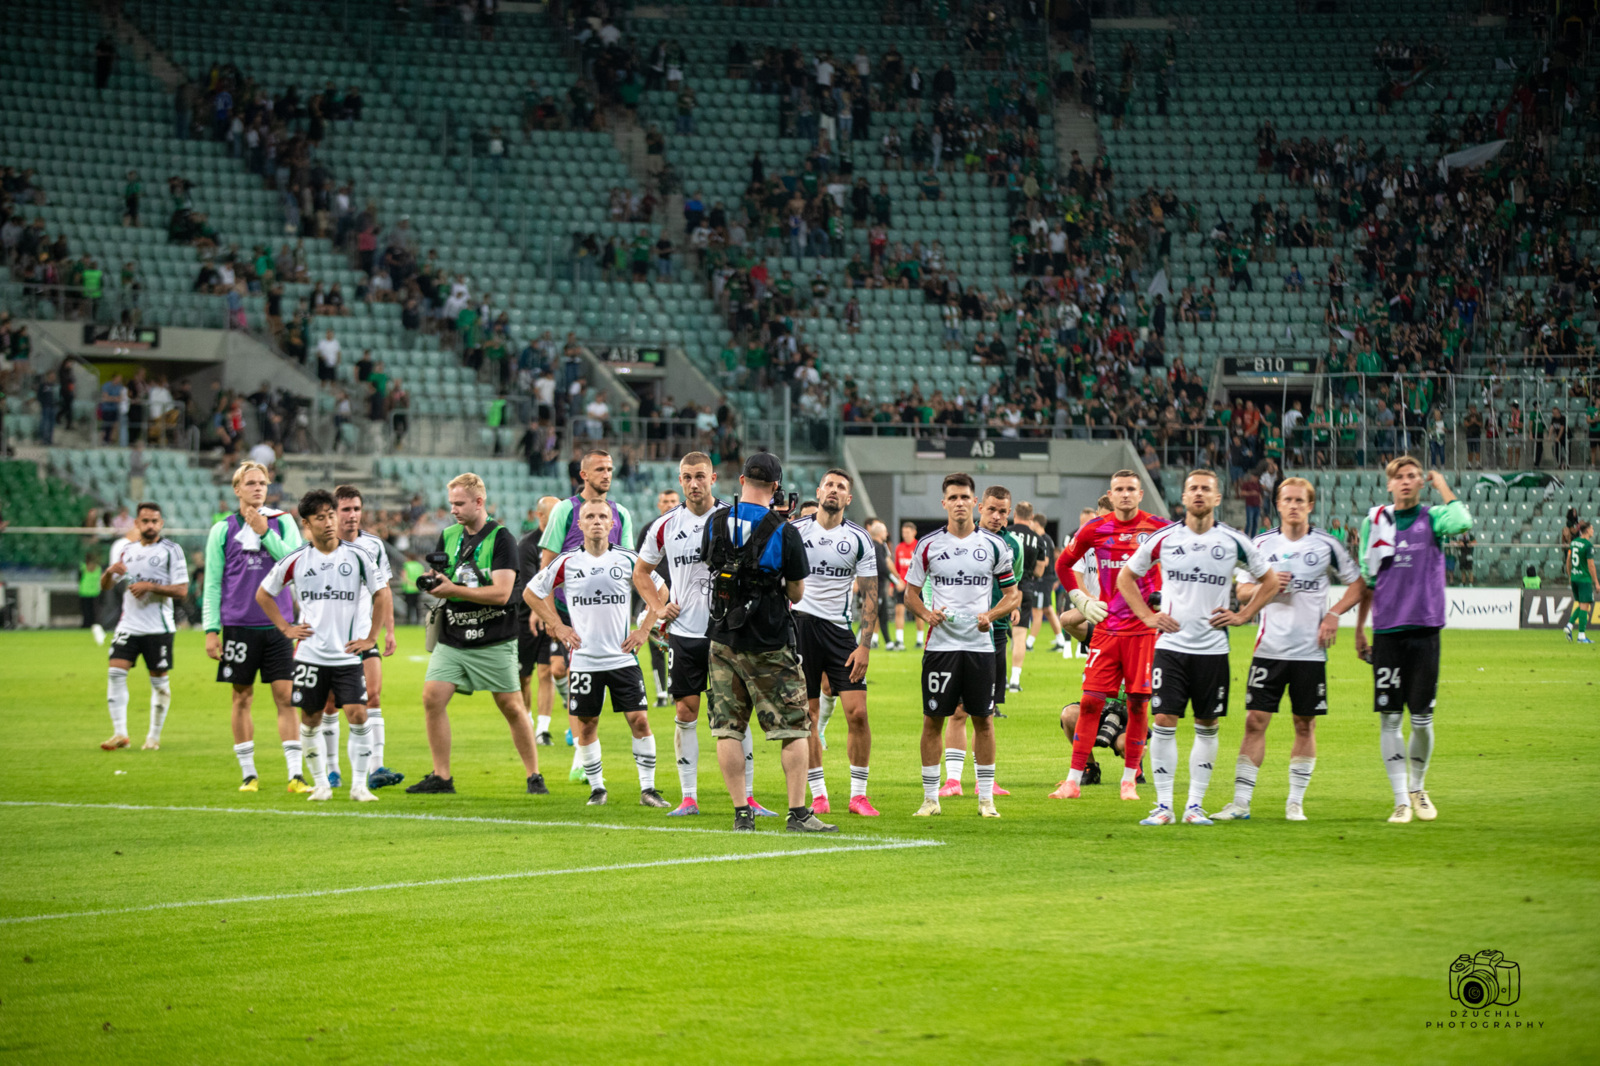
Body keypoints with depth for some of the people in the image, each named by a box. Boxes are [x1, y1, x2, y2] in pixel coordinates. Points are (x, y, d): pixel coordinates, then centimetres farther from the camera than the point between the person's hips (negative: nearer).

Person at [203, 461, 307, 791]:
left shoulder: (282, 522, 6)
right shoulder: (222, 529, 4)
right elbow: (213, 583, 5)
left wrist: (265, 533, -16)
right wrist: (211, 630, 0)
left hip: (277, 625, 0)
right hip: (238, 625, 0)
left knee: (285, 697, -5)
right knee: (242, 698, 5)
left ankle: (296, 774, -6)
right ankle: (248, 773, 14)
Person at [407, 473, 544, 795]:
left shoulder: (501, 538, -8)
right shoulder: (448, 536, 10)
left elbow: (501, 593, -17)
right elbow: (438, 580, 13)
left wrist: (453, 589, -23)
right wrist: (431, 582, -12)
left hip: (494, 642, -5)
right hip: (452, 639, 5)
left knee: (512, 707, -1)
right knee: (432, 698, -8)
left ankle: (534, 776, 11)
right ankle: (441, 777, -1)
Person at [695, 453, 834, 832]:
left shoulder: (715, 523, -1)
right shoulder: (784, 533, -12)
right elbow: (796, 594, -3)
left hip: (724, 641, 4)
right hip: (770, 645, -4)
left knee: (728, 730, 6)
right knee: (794, 730, 4)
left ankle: (741, 813, 4)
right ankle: (798, 813, 1)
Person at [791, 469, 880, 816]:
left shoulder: (859, 538, 4)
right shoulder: (794, 532, 3)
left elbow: (869, 595, 3)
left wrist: (864, 645, -6)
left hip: (839, 630, 1)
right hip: (799, 623, -1)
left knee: (857, 712, -8)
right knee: (807, 716, 0)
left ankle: (858, 794, 2)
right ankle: (818, 795, 8)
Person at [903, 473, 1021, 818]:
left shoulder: (994, 545, 4)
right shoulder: (928, 545, 3)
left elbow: (1012, 593, 9)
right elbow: (911, 593, 10)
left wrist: (990, 615, -10)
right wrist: (926, 613, -11)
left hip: (980, 644, 0)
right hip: (940, 644, 0)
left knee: (983, 719, 3)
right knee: (933, 719, 0)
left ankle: (986, 797, 11)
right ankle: (930, 797, 8)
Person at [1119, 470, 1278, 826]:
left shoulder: (1234, 542, 1)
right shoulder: (1164, 539, 2)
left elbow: (1270, 581, 14)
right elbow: (1126, 576, 14)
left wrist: (1242, 615, 4)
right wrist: (1147, 616, 4)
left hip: (1213, 648, 1)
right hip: (1170, 645, -1)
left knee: (1207, 726, 4)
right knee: (1164, 722, -7)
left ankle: (1196, 805, 12)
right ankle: (1164, 805, -1)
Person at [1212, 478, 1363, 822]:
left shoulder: (1327, 544, 2)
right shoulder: (1262, 544, 5)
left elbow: (1358, 584, 8)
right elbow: (1241, 589, 10)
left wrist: (1334, 614, -6)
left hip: (1311, 651, 0)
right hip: (1269, 648, 0)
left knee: (1305, 725, 4)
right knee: (1255, 720, -5)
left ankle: (1295, 802, 13)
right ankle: (1241, 801, -3)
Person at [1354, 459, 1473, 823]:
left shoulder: (1432, 518, 3)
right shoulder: (1374, 522, 8)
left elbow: (1462, 522, -21)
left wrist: (1442, 485, -6)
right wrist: (1359, 629, 13)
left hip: (1425, 629, -1)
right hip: (1387, 632, 1)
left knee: (1422, 719, 2)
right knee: (1389, 718, -2)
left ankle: (1418, 789, 24)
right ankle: (1401, 800, 4)